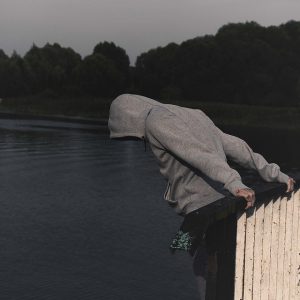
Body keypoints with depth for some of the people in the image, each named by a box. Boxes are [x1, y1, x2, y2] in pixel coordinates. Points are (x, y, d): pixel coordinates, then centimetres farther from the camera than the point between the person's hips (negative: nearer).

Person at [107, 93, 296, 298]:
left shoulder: (156, 121, -5)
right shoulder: (191, 115, 22)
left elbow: (199, 153, -21)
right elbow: (233, 145, 17)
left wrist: (234, 184, -32)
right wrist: (272, 173, 14)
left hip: (202, 210, -9)